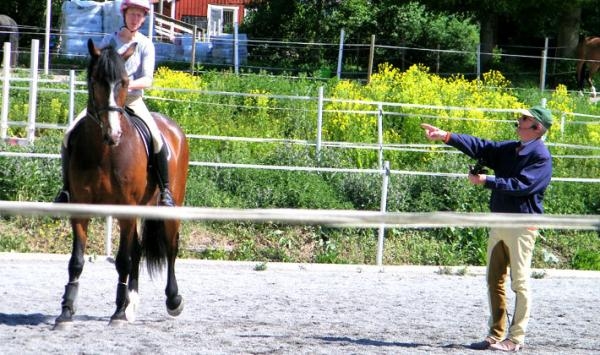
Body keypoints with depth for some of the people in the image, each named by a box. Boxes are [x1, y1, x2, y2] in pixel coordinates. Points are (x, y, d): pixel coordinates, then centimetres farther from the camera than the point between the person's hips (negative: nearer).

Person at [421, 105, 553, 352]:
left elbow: (521, 185, -21)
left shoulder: (541, 156, -11)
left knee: (520, 283, -5)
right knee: (494, 281, 10)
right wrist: (446, 137, -1)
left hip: (522, 225, -9)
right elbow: (480, 147, 8)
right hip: (498, 222, 9)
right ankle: (496, 335, 16)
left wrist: (486, 181, -19)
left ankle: (515, 338, -2)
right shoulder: (509, 149, 14)